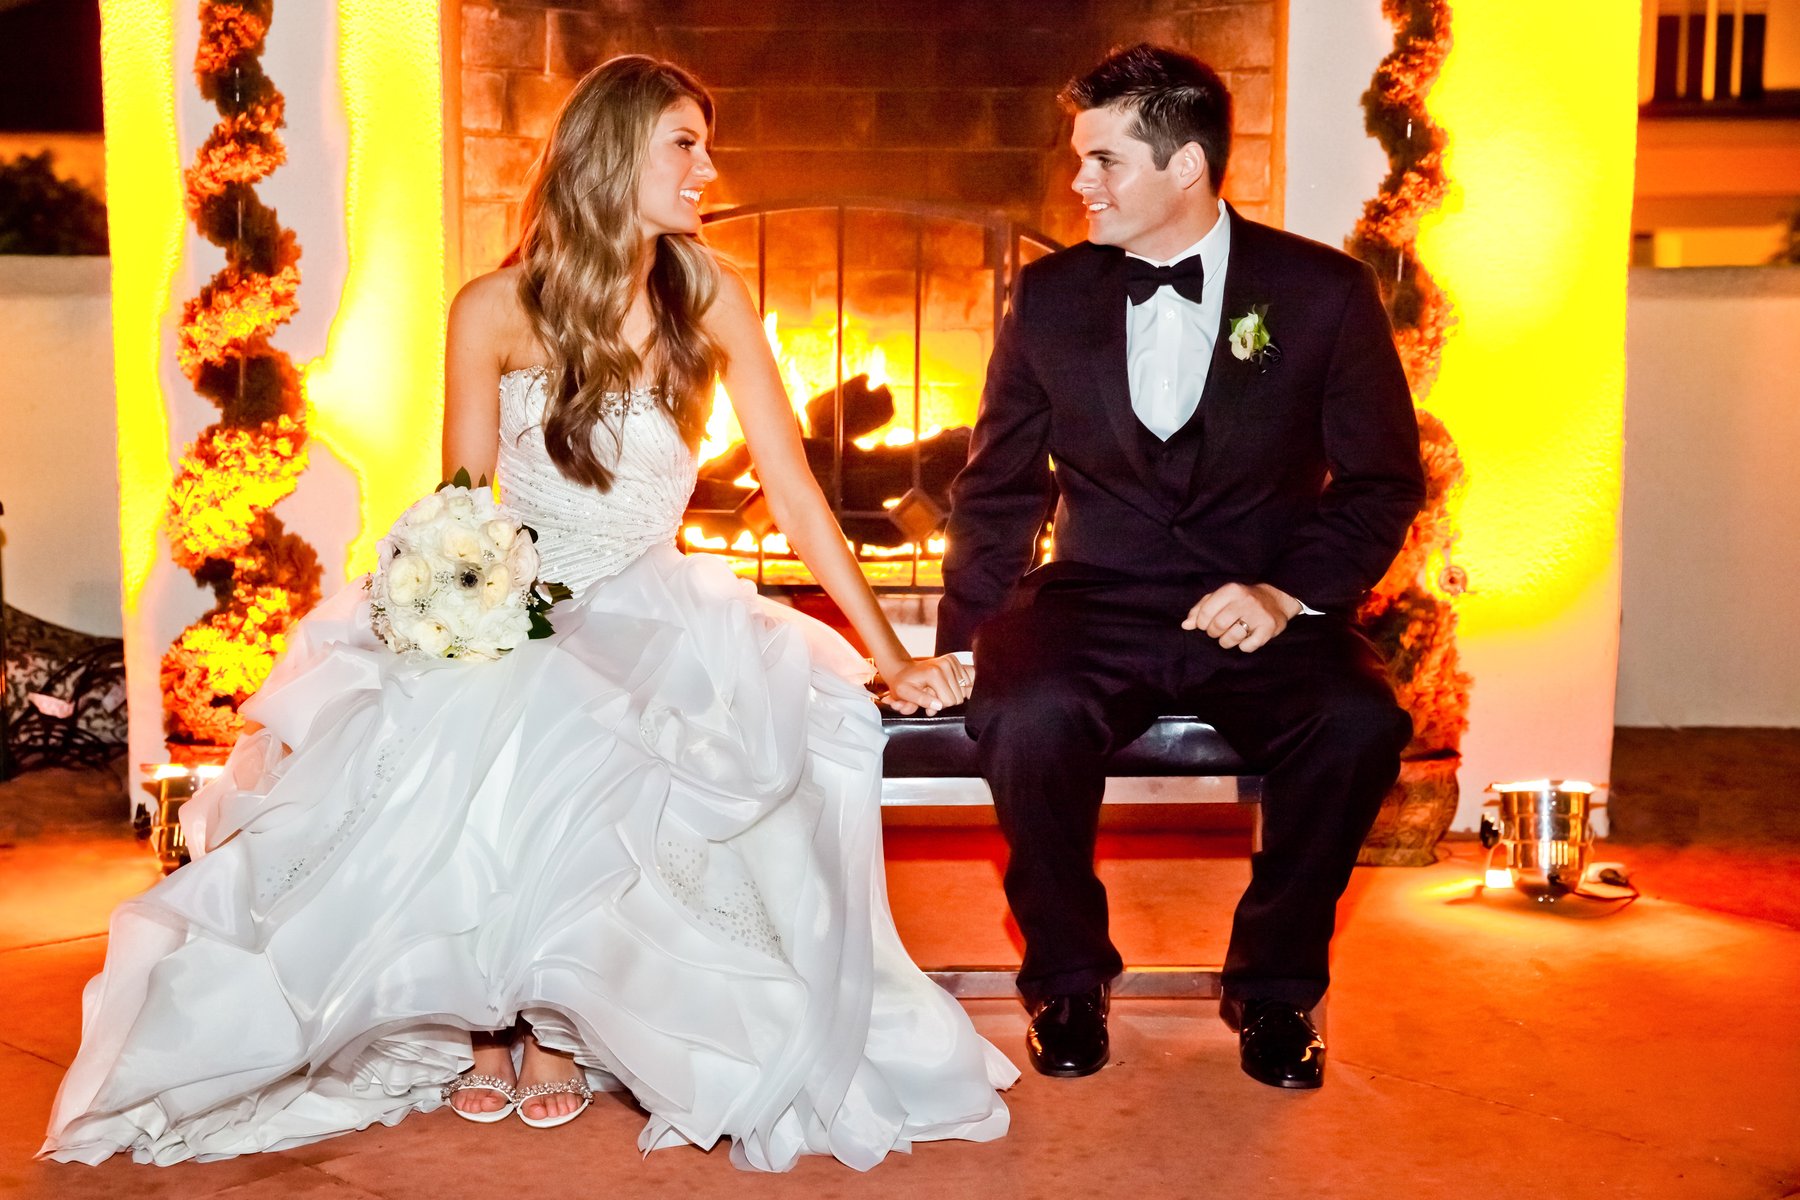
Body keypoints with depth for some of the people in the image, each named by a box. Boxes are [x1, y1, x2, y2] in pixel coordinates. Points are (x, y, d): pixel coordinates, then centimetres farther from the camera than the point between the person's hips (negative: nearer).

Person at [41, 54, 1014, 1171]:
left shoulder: (711, 301, 0)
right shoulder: (497, 310, -2)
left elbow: (797, 493, -2)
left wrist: (892, 655, -5)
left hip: (657, 617, 0)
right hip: (514, 617, 0)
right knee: (462, 745, -32)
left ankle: (561, 1018, -9)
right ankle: (483, 1017, -8)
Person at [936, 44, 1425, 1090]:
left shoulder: (1324, 292, 0)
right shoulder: (1051, 295, 6)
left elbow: (1383, 481, 3)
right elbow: (999, 489, 11)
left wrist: (1293, 593, -14)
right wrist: (957, 644, 2)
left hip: (1262, 612, 0)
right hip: (1096, 603, 1)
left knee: (1359, 724, -31)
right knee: (1028, 716, -32)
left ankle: (1275, 985, -4)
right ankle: (1067, 978, -4)